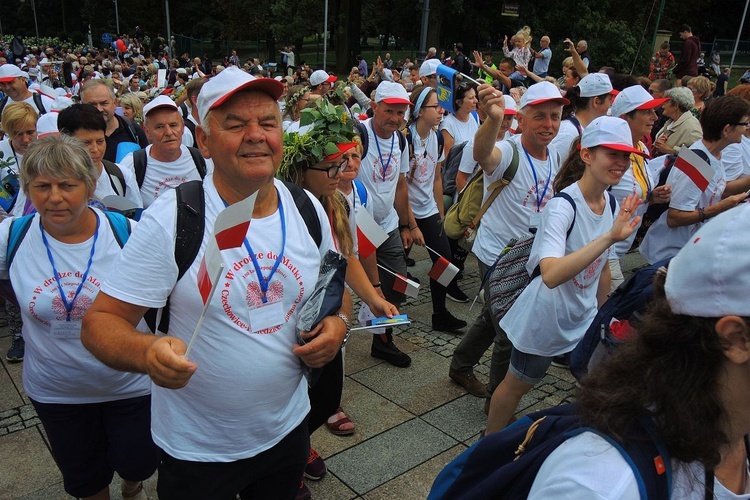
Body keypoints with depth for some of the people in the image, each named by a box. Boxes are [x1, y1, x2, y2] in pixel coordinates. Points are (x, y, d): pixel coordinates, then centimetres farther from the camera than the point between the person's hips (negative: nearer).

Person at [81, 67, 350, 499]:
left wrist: (338, 323, -13)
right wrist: (147, 351, -37)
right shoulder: (170, 219, -19)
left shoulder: (308, 209, -6)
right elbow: (100, 322, -16)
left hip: (288, 428, 4)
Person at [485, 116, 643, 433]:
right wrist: (609, 236, -48)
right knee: (516, 385, 14)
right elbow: (551, 274, -44)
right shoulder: (563, 206, -27)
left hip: (584, 318, 7)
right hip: (544, 320, -7)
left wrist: (602, 313, 17)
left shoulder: (611, 202, -3)